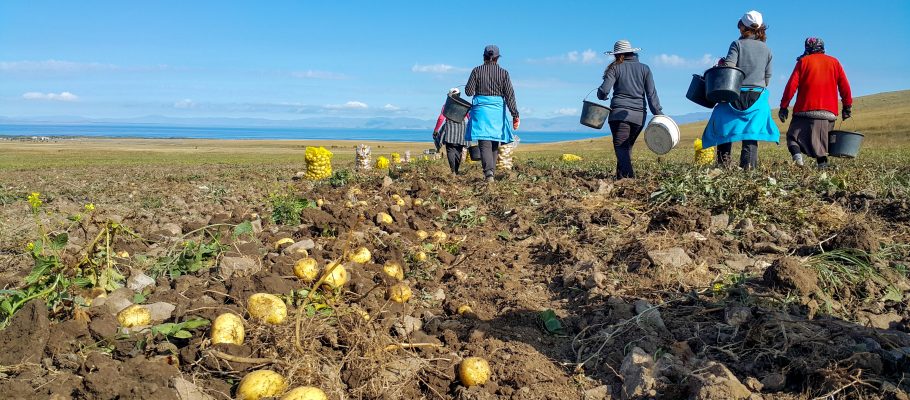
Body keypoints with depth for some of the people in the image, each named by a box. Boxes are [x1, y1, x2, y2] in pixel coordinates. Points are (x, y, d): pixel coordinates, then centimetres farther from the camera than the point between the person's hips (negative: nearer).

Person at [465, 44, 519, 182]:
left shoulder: (477, 71, 1)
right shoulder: (503, 73, 2)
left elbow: (469, 91, 0)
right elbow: (510, 95, -2)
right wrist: (515, 115, 0)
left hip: (481, 109, -1)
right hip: (497, 109, 1)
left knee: (484, 142, -6)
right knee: (494, 142, 14)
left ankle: (488, 172, -23)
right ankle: (491, 171, 20)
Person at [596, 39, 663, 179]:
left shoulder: (616, 68, 3)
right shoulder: (644, 68, 12)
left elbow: (604, 90, -8)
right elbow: (652, 94, 5)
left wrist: (601, 96, 15)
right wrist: (659, 114, 5)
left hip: (620, 113, -4)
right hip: (639, 115, 4)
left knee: (621, 147, -9)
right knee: (628, 147, 17)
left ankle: (627, 176, -25)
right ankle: (621, 175, 20)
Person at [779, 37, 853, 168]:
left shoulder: (803, 61, 7)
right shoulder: (834, 62, 16)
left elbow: (792, 85, -2)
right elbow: (844, 86, 10)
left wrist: (784, 106, -1)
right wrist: (847, 107, 15)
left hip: (805, 109, -3)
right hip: (828, 112, 3)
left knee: (793, 136, 2)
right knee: (821, 142, 8)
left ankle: (797, 154, -25)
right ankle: (822, 164, -7)